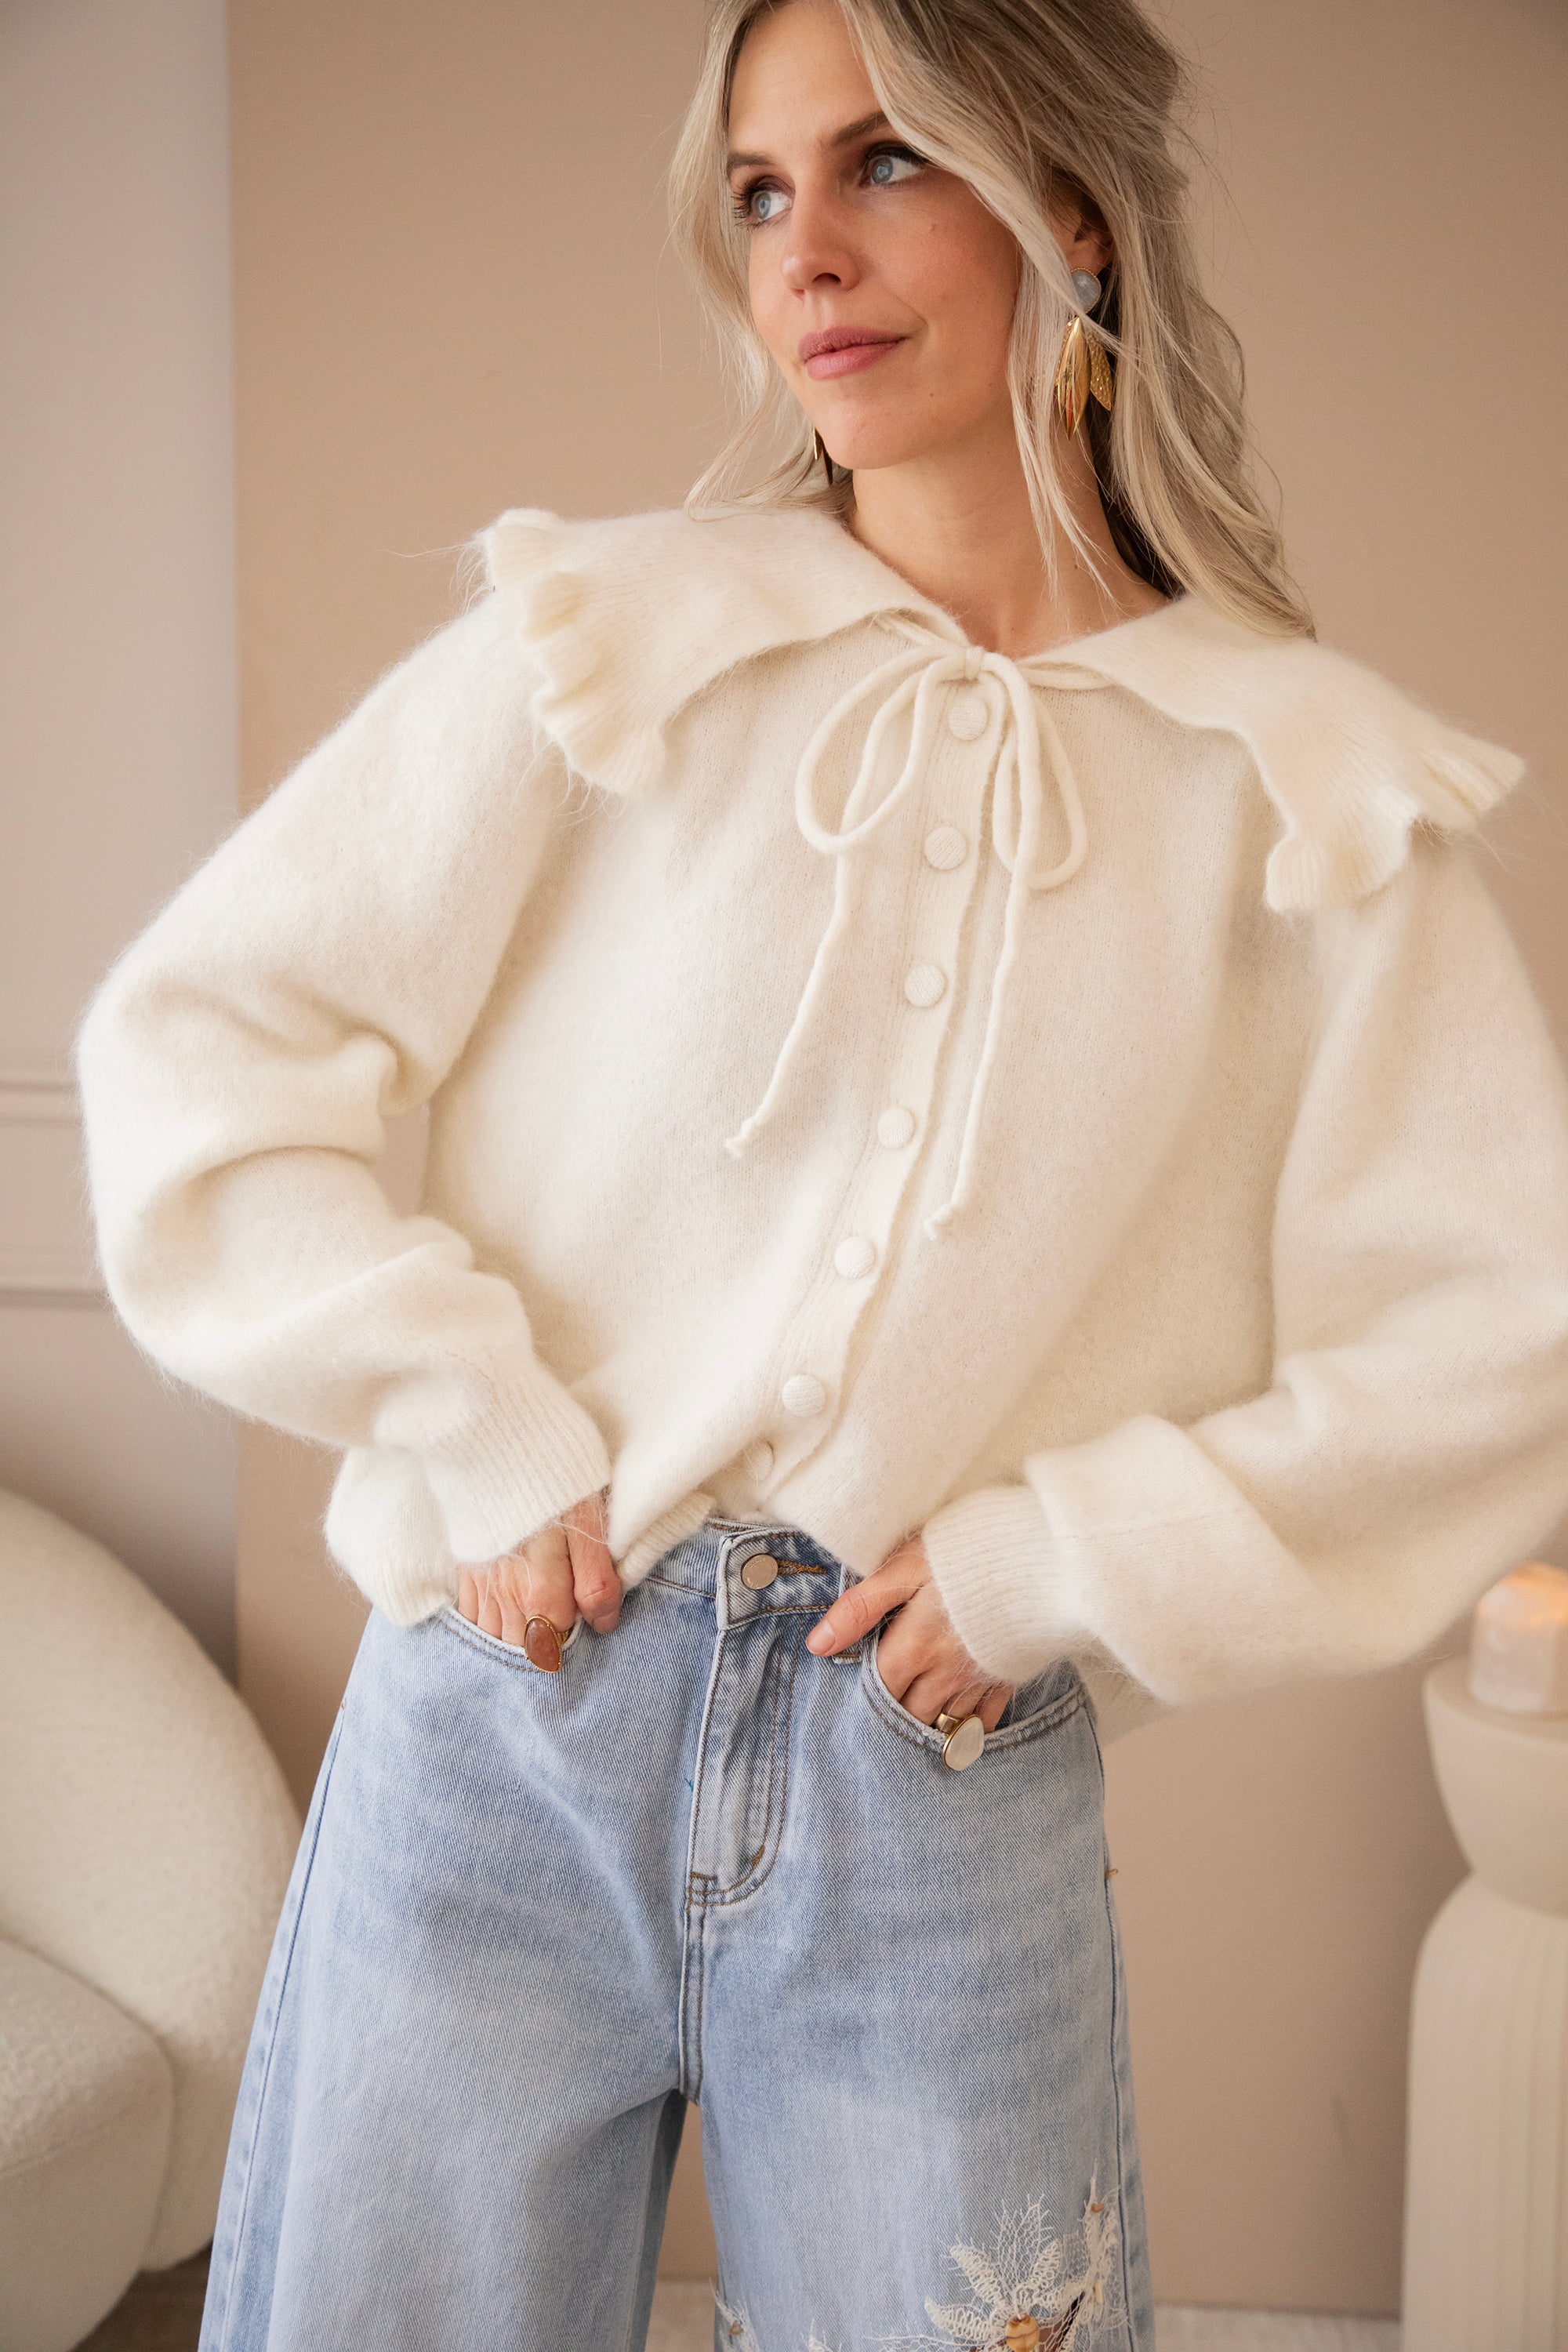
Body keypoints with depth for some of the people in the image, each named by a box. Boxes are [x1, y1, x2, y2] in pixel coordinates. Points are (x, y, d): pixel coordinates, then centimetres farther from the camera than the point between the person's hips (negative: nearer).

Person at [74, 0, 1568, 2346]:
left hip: (947, 1806, 0)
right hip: (507, 1727, 0)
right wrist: (476, 1443, -8)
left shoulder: (1313, 792, 0)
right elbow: (192, 1041, -1)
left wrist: (1061, 1562, -6)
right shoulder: (604, 649, -2)